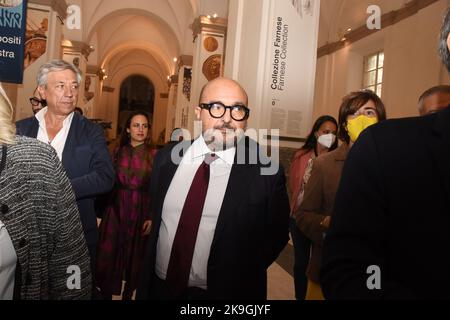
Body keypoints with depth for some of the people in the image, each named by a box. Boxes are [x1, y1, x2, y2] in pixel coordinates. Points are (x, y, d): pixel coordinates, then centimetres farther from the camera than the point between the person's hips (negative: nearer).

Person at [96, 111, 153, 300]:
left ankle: (128, 293, 33)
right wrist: (107, 208, 3)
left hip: (140, 211, -2)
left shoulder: (153, 155, -6)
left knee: (134, 255, 12)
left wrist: (152, 217, -12)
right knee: (108, 254, 4)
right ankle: (106, 293, 25)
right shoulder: (118, 152, 3)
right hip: (116, 209, 2)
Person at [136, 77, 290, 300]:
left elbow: (276, 236, -4)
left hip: (222, 292, -3)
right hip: (158, 287, 3)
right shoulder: (166, 158, -5)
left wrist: (237, 278, -6)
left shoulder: (267, 173, -16)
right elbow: (155, 218, 8)